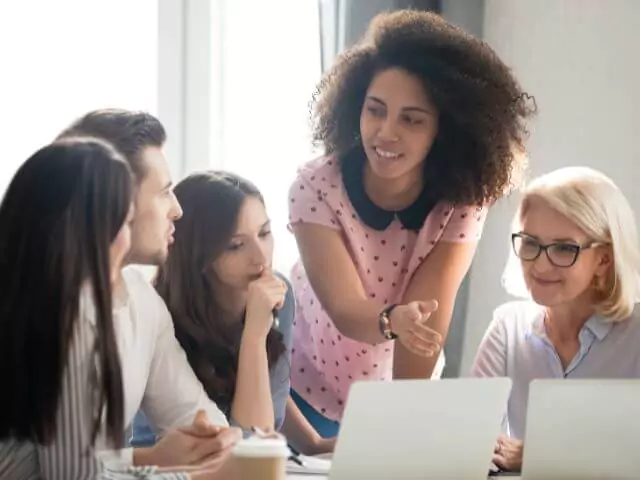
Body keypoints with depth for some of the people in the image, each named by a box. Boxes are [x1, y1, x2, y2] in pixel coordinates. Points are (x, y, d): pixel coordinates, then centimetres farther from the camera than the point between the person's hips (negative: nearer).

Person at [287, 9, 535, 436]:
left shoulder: (463, 199, -18)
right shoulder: (317, 188, -22)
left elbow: (430, 314, -26)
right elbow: (345, 310, -30)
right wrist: (393, 320, -52)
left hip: (403, 393, 1)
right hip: (308, 393, -1)